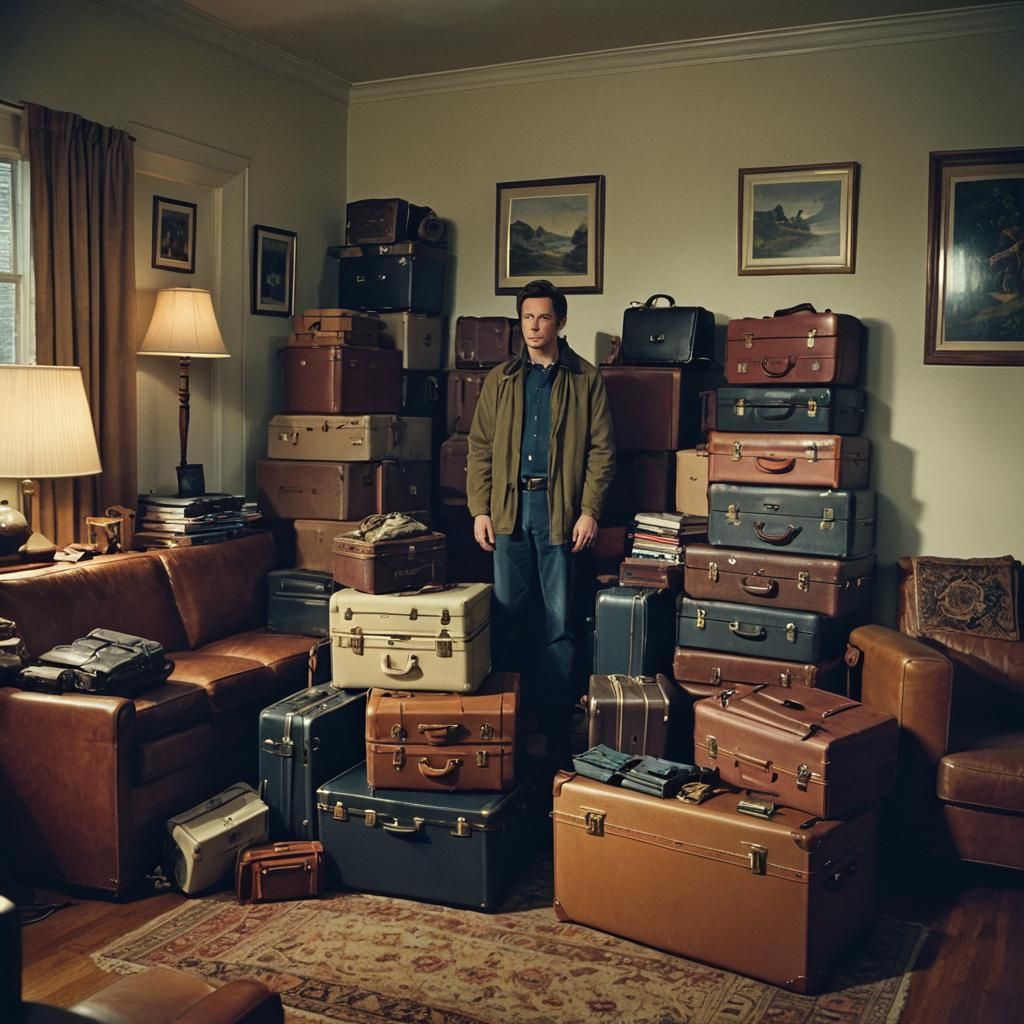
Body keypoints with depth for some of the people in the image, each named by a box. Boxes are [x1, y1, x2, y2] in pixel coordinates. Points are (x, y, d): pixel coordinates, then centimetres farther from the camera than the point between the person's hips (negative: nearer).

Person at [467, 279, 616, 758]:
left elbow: (601, 449, 0)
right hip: (509, 506, 3)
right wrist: (479, 509, 1)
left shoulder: (585, 380, 4)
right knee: (506, 614, 7)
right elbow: (480, 447, 9)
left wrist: (588, 511, -8)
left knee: (560, 619, 2)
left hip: (560, 507, -2)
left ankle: (554, 715, 11)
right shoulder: (501, 379, 11)